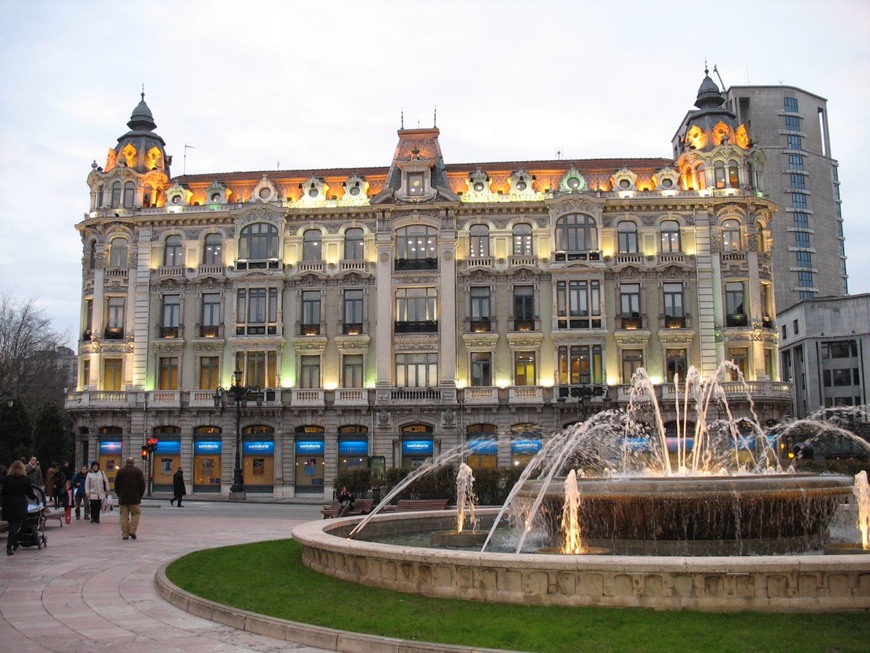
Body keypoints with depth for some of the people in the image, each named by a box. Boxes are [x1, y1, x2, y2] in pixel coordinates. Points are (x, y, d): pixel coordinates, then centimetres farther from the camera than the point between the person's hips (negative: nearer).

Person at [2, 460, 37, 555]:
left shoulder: (7, 479, 5)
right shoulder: (25, 479, -2)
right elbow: (30, 494, 3)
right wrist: (34, 496, 24)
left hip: (8, 505, 3)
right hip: (20, 505, -3)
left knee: (12, 525, 16)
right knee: (15, 526, -2)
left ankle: (14, 545, 26)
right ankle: (9, 547, -12)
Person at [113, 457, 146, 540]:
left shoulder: (120, 471, 6)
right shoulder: (138, 471, 0)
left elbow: (116, 484, 7)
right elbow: (142, 484, -2)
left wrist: (119, 494, 15)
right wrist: (140, 495, 8)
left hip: (123, 498, 2)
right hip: (135, 498, -2)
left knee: (124, 515, 6)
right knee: (135, 514, 8)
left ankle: (125, 534, 4)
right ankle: (132, 530, -8)